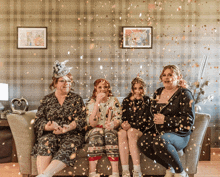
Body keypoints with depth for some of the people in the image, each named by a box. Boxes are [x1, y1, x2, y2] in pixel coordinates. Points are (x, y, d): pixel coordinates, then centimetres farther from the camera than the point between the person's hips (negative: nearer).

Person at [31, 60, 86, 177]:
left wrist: (69, 127, -19)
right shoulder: (47, 99, 17)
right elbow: (38, 120, 8)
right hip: (50, 134, 1)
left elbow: (81, 119, 2)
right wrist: (48, 127, -16)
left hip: (72, 134, -1)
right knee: (45, 143, -33)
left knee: (68, 146, -34)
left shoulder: (76, 99, 14)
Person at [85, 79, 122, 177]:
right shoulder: (91, 103, -1)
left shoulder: (114, 101, 4)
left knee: (109, 133, -32)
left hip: (111, 132, 1)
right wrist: (98, 102, -20)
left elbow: (118, 120, -3)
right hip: (94, 133, -1)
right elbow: (92, 124, -16)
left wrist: (112, 125, -27)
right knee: (97, 132, -33)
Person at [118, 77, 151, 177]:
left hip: (141, 130, -2)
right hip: (129, 129, 3)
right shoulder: (126, 101, 15)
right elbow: (124, 118, 8)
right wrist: (125, 124, -16)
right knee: (121, 133, -32)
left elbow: (144, 121, -6)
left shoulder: (147, 101, 5)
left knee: (131, 132, -35)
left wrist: (131, 126, -19)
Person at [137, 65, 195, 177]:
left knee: (159, 141, -37)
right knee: (142, 142, -24)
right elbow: (152, 111, 27)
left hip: (179, 134, -6)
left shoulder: (184, 94, -4)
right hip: (158, 130, 6)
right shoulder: (158, 93, 15)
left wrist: (166, 120, -16)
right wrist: (155, 118, 3)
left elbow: (189, 119, -11)